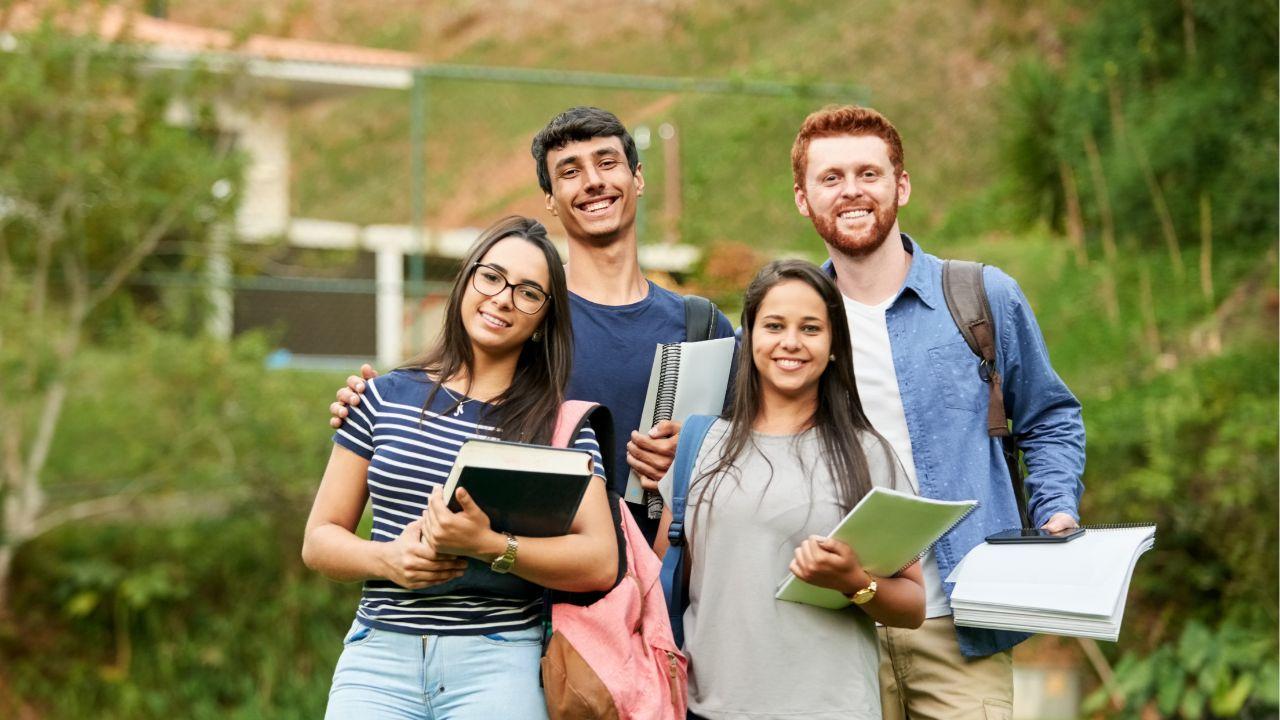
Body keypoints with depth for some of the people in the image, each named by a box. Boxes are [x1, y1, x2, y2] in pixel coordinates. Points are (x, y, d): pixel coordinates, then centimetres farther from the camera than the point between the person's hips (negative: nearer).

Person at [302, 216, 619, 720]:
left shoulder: (558, 425, 6)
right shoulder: (386, 397, 11)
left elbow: (600, 563, -5)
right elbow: (319, 540, 12)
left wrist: (486, 546, -18)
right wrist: (387, 559, -8)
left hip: (498, 663, -1)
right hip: (380, 655, 1)